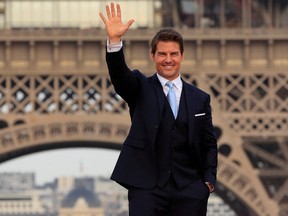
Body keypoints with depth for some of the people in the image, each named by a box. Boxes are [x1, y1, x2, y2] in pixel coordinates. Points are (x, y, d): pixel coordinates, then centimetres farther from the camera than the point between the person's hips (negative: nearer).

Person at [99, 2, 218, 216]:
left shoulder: (200, 98, 11)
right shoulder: (140, 89, 6)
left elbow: (209, 144, 13)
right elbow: (119, 74, -14)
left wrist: (209, 180, 0)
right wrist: (115, 40, -31)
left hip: (189, 190, 2)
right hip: (147, 188, -2)